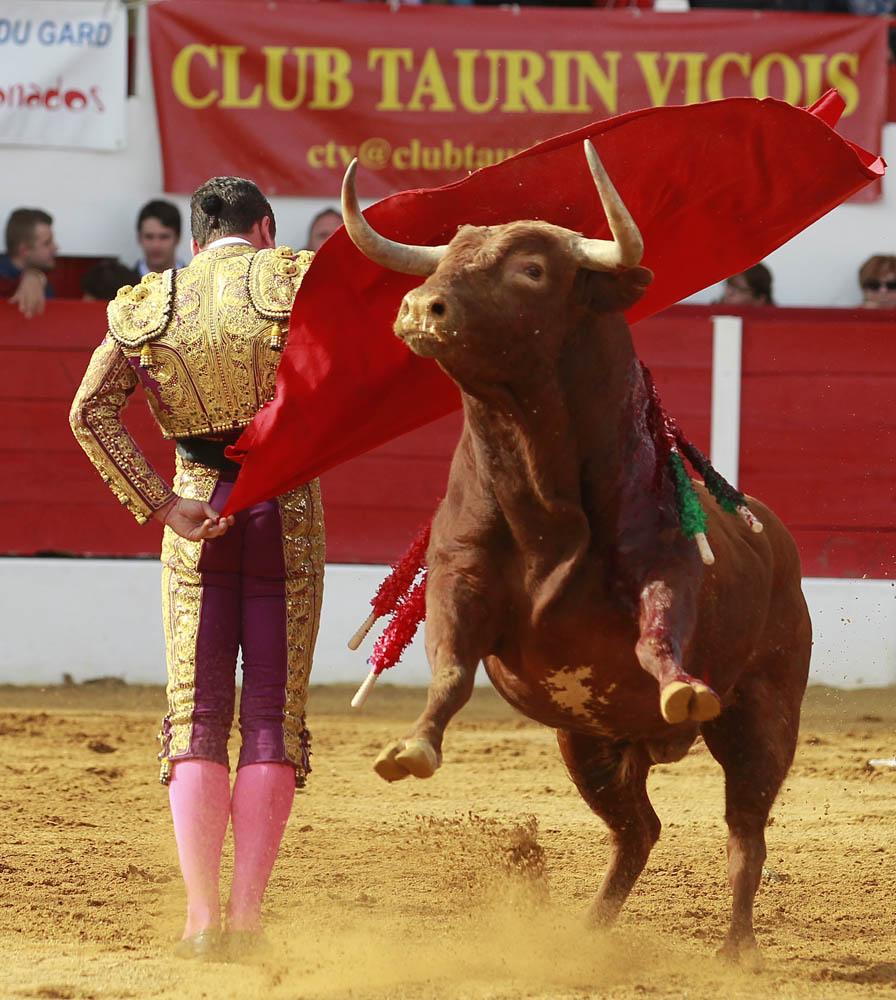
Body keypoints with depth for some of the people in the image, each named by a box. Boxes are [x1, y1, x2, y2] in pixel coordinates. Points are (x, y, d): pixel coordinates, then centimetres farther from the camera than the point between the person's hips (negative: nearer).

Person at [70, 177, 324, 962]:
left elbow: (91, 411, -5)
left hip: (198, 512, 1)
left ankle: (201, 916, -9)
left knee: (197, 715, 4)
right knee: (274, 715, 4)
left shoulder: (150, 305, 6)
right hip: (289, 510, -1)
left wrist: (162, 506, -6)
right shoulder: (293, 279, -1)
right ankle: (247, 916, -3)